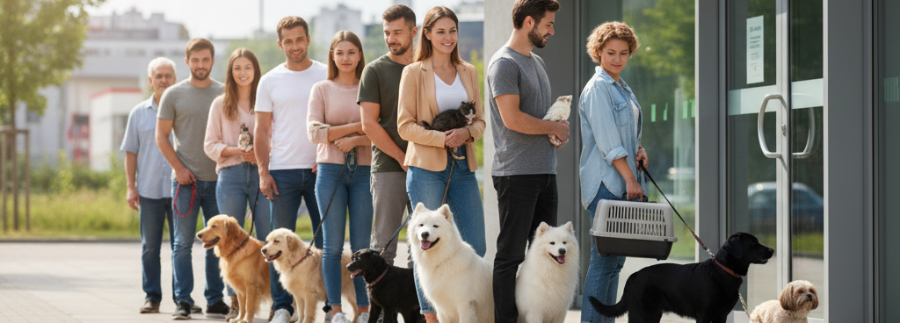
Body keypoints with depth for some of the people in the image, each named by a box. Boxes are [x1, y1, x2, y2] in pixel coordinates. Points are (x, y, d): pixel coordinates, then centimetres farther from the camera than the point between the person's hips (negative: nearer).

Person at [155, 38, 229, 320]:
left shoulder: (225, 94, 8)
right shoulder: (174, 95, 3)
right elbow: (161, 137, 3)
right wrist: (180, 169, -5)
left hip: (219, 179, 2)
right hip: (186, 179, -2)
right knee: (183, 243, -2)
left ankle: (215, 299, 12)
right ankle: (183, 301, 1)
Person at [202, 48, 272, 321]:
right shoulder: (220, 104, 12)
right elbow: (210, 145, 8)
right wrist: (236, 151, -9)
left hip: (262, 172, -1)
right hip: (230, 174, 1)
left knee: (269, 238, -6)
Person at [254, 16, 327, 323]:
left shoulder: (326, 76, 5)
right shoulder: (270, 81, 7)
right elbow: (261, 130, 8)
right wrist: (263, 172, -1)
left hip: (320, 168, -1)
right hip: (283, 171, 1)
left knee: (326, 240, 1)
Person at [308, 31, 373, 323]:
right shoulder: (322, 89, 6)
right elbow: (314, 132, -5)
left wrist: (355, 140, -16)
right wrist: (357, 126, -9)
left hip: (363, 170, 1)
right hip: (330, 170, 0)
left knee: (362, 246, 1)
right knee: (333, 245, 0)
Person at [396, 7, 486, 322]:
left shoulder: (468, 72, 12)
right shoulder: (414, 73, 0)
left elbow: (480, 119, 13)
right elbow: (405, 125, -4)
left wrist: (467, 133, -9)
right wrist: (442, 138, -17)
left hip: (463, 167, 4)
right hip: (427, 168, -4)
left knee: (475, 249, 2)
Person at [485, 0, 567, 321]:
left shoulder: (537, 62, 18)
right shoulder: (505, 63, -11)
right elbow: (512, 118, -20)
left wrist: (559, 115, 5)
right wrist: (554, 127, -10)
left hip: (544, 172, 9)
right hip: (517, 173, -9)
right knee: (511, 254, -5)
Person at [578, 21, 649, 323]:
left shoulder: (623, 89, 18)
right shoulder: (597, 88, -10)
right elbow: (607, 140, -17)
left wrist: (638, 149, 5)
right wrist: (630, 179, -19)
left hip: (623, 184, 9)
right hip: (605, 182, -9)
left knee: (615, 258, 9)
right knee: (604, 258, -11)